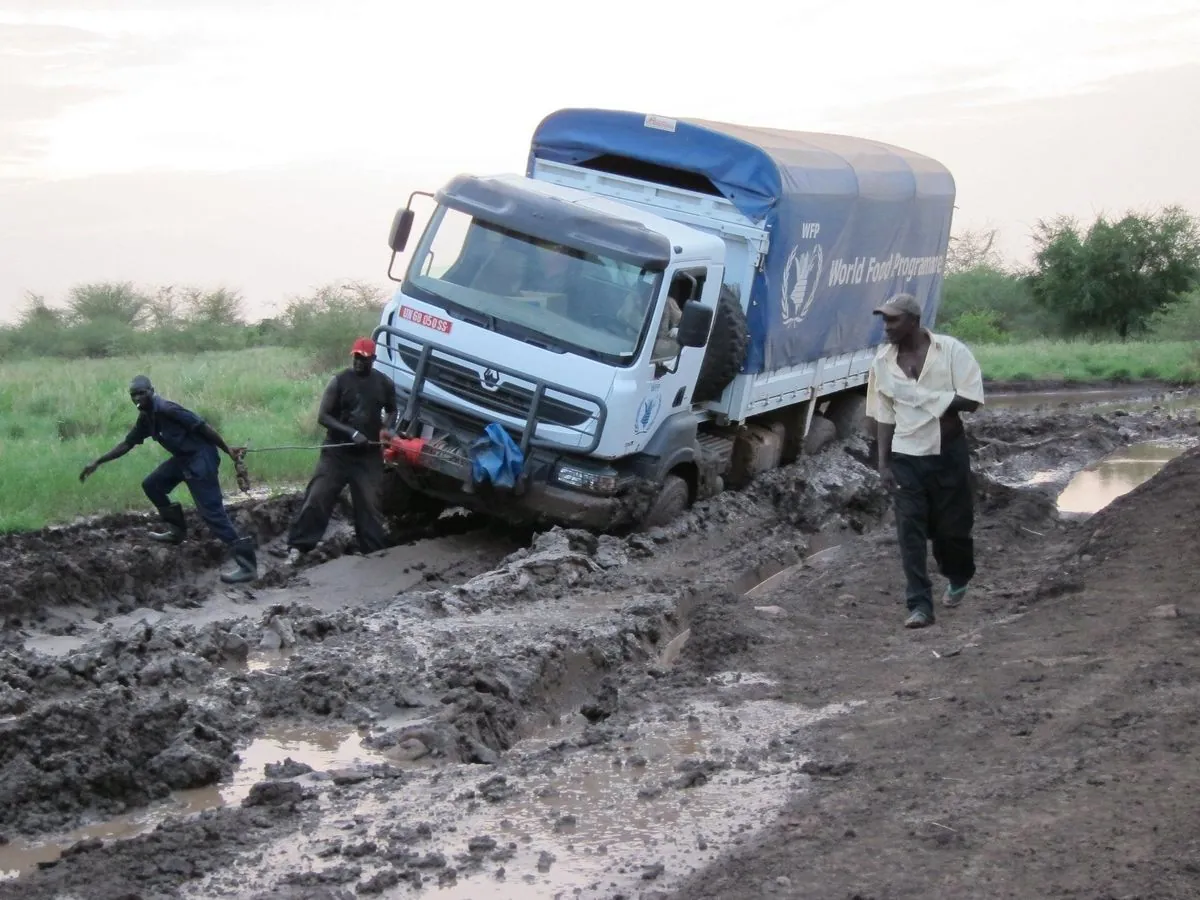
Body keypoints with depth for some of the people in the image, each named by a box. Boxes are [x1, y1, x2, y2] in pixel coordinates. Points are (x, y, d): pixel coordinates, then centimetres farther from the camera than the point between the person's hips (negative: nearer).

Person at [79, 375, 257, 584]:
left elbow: (201, 426, -19)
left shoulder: (165, 409, -19)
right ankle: (177, 530, 29)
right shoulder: (145, 418, 9)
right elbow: (127, 444, 19)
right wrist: (97, 463, 17)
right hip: (183, 458, 9)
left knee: (211, 511, -16)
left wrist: (227, 450, -19)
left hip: (200, 457, -9)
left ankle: (247, 564, -21)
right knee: (151, 485, 18)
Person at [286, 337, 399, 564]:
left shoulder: (384, 383, 4)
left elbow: (392, 410, 21)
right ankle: (298, 546, -3)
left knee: (369, 504, 4)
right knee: (317, 498, -7)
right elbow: (323, 416, -10)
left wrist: (389, 429, 0)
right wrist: (351, 433, -21)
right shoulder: (339, 381, -6)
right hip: (337, 452, -2)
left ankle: (374, 551, 10)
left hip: (369, 455, 2)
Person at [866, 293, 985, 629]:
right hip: (906, 457, 2)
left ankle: (958, 579, 39)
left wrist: (923, 396, -19)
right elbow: (884, 416, 3)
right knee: (910, 530, -6)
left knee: (952, 526, 10)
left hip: (948, 453, -2)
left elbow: (971, 401, -15)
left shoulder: (951, 350, -11)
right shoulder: (883, 362, -1)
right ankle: (920, 605, -4)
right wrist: (884, 464, -1)